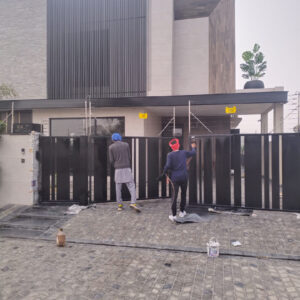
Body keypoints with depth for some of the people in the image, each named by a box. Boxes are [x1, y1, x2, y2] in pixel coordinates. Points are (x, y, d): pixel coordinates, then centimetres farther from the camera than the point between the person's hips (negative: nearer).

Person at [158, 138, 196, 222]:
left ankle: (173, 215, 2)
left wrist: (163, 174, -6)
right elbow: (193, 153, 18)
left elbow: (168, 166, -16)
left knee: (174, 196, 1)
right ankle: (182, 212, 29)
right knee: (183, 194, 18)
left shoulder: (170, 155, -6)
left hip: (175, 178, -2)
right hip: (184, 177, 2)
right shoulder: (184, 153, 1)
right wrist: (193, 147, 38)